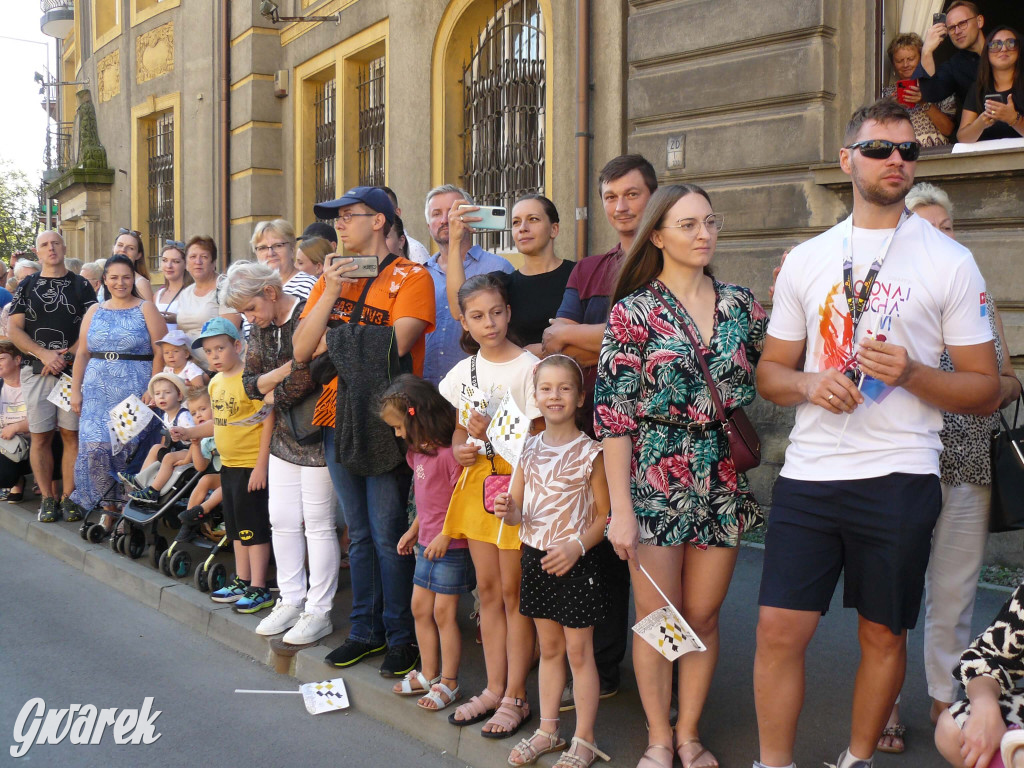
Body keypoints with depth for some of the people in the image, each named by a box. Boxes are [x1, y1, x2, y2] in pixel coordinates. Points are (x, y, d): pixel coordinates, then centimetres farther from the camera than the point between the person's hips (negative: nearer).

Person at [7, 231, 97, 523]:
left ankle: (69, 498, 3)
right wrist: (45, 354, -11)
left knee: (72, 434, -2)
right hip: (36, 370, 1)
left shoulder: (81, 285, 9)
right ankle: (48, 498, 7)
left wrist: (67, 356, -12)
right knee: (40, 436, 1)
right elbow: (14, 329, 3)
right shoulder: (27, 286, 11)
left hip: (74, 368, -1)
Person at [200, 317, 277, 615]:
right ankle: (242, 581, 29)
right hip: (228, 465, 9)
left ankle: (259, 589, 6)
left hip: (251, 466, -9)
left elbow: (269, 422, -20)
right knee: (236, 526, 17)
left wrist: (261, 465, -21)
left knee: (254, 527, -2)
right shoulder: (216, 382, 9)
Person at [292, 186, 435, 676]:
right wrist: (330, 293, -9)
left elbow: (392, 347, -19)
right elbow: (301, 350, 2)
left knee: (388, 535, -2)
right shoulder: (332, 277, 13)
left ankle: (401, 636, 11)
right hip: (338, 419, 6)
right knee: (359, 534, 14)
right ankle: (366, 630, 24)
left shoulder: (410, 277, -5)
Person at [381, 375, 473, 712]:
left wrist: (445, 537, -21)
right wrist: (413, 531, 21)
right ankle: (429, 674, 28)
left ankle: (448, 682, 13)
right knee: (420, 608, 15)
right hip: (426, 543, 9)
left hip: (451, 545, -9)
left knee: (444, 612, -1)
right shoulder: (417, 452, 8)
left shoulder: (449, 453, -22)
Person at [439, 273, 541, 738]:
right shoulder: (463, 372, 9)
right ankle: (494, 689, 20)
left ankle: (515, 696, 9)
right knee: (488, 590, 11)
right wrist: (461, 449, -4)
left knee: (513, 592, 0)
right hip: (477, 478, 6)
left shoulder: (528, 366, -9)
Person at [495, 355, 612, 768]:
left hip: (575, 562, -5)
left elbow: (604, 515, -9)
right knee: (549, 648, 16)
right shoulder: (529, 448, 4)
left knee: (578, 652, 4)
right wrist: (508, 511, -14)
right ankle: (547, 730, 28)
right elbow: (517, 509, 9)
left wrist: (576, 547, -22)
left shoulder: (590, 452, -10)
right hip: (535, 558, 5)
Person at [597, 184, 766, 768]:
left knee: (704, 615, 10)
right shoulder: (634, 311, -5)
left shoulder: (741, 304, 6)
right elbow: (614, 414, -8)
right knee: (657, 617, 5)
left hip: (724, 482, 3)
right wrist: (621, 509, -12)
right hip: (655, 483, -3)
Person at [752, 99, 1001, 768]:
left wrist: (911, 374, -16)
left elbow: (987, 390, 1)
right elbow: (771, 370, 15)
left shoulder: (949, 261, 2)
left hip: (899, 478, -2)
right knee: (780, 629, 0)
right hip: (809, 471, 2)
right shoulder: (806, 260, 10)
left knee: (883, 634, 9)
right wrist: (809, 385, -8)